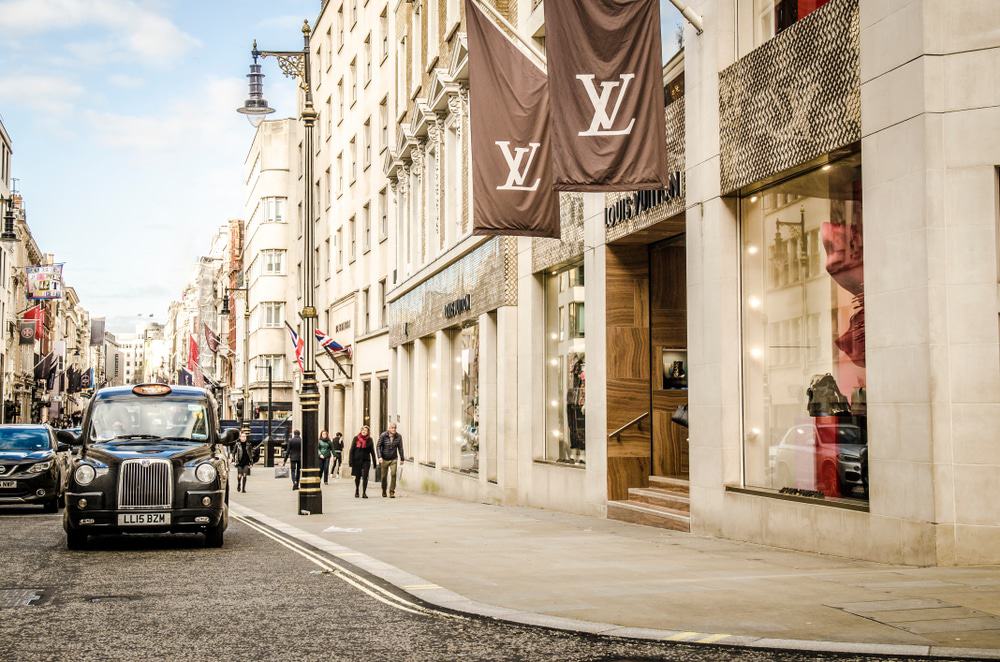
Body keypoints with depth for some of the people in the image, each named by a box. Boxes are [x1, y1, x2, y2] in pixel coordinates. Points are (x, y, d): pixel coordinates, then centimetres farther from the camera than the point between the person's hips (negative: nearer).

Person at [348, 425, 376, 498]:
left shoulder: (369, 440, 3)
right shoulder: (356, 439, 1)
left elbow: (372, 452, 7)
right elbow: (352, 450, 1)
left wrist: (374, 462, 5)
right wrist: (350, 461, -6)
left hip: (366, 461, 0)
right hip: (357, 460, 0)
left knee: (365, 477, -7)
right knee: (357, 477, 10)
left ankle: (364, 493, -3)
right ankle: (356, 491, 30)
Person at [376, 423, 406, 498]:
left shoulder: (399, 436, -7)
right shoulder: (383, 435, -13)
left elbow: (400, 448, 3)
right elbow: (379, 446, -9)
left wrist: (402, 458, 7)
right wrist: (379, 457, -20)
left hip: (394, 459, 1)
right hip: (384, 459, -1)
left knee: (393, 474, -15)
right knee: (384, 476, 7)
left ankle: (392, 492, -10)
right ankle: (384, 490, 32)